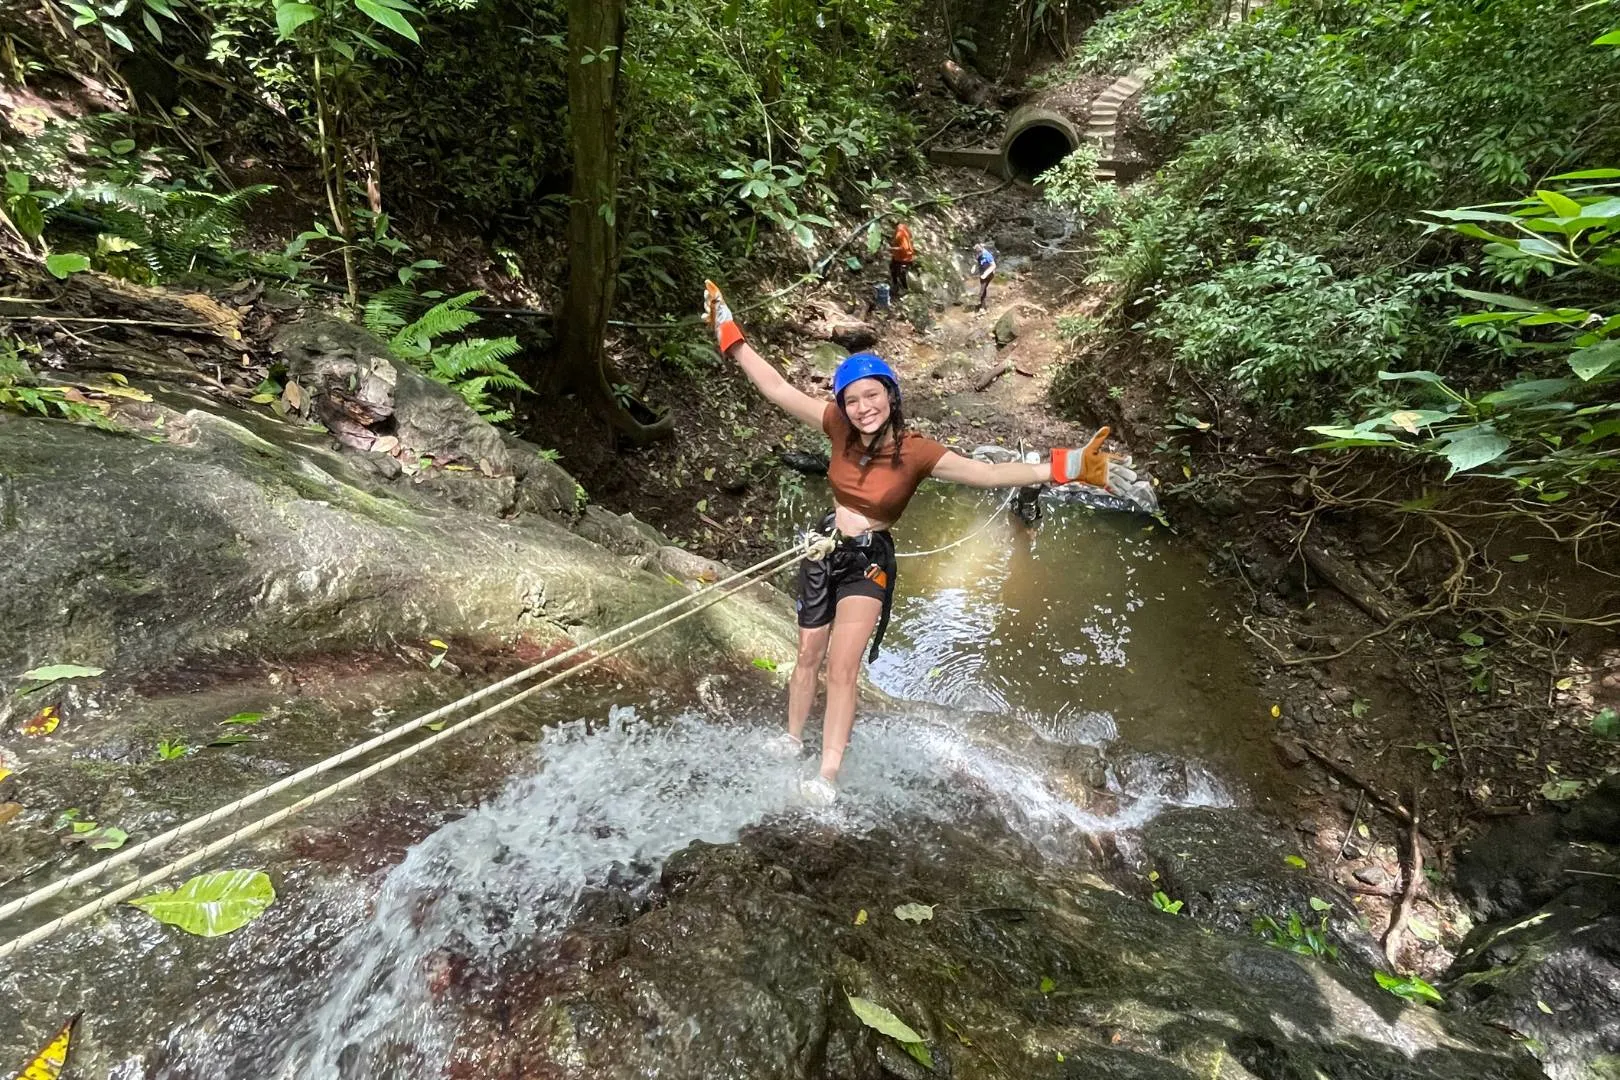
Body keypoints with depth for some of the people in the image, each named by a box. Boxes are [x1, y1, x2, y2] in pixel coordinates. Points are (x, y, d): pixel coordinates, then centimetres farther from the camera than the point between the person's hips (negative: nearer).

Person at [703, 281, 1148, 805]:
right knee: (808, 655, 15)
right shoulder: (839, 427, -10)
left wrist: (1067, 467, -38)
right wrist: (730, 335, -6)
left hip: (869, 560, -3)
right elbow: (777, 388, -7)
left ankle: (828, 777, 1)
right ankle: (792, 742, 37)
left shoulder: (916, 451, -19)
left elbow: (988, 473, -27)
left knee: (841, 667, -11)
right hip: (826, 549, 4)